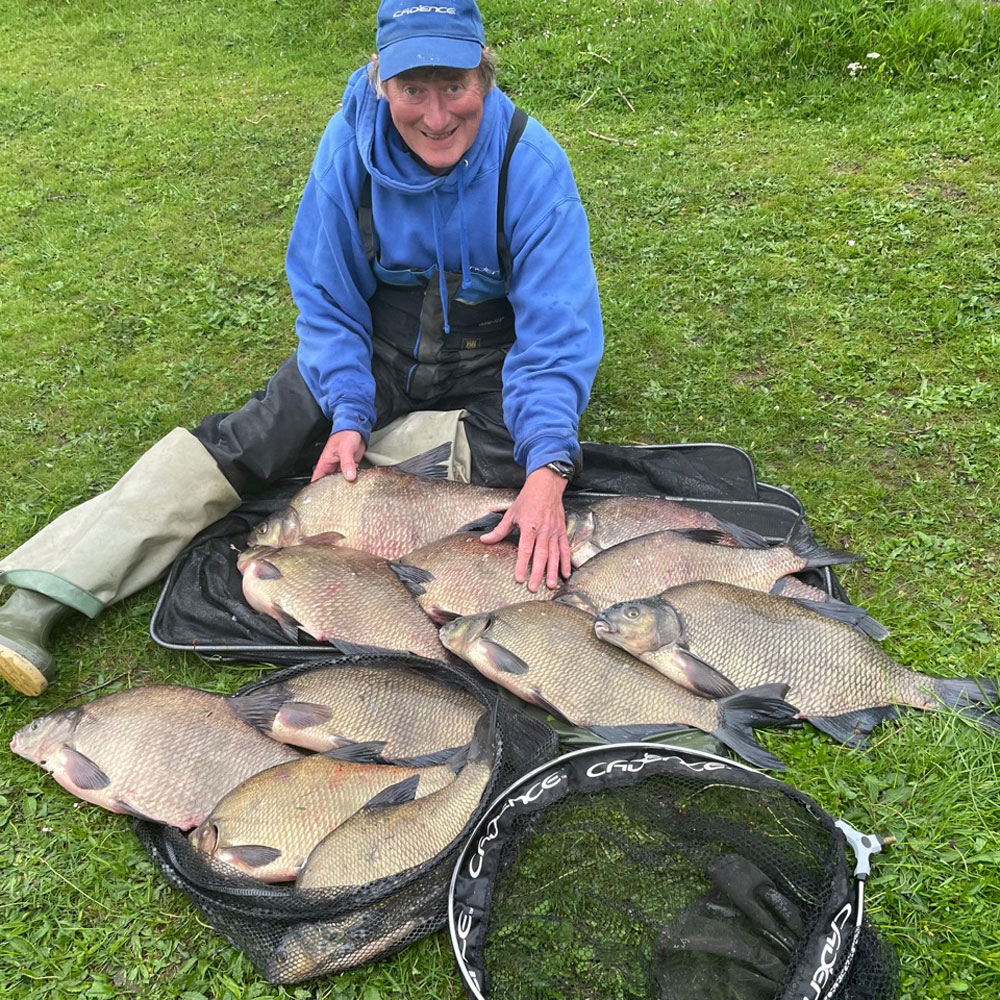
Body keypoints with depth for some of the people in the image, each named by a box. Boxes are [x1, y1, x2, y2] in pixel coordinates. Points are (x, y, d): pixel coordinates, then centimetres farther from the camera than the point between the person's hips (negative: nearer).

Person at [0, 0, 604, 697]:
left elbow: (558, 330, -24)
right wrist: (350, 413, -23)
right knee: (244, 439, -16)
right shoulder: (352, 143, -15)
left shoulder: (532, 164, -21)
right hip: (378, 337, 1)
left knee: (517, 464, -32)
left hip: (490, 356, 0)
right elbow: (326, 296, -8)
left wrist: (547, 471, -39)